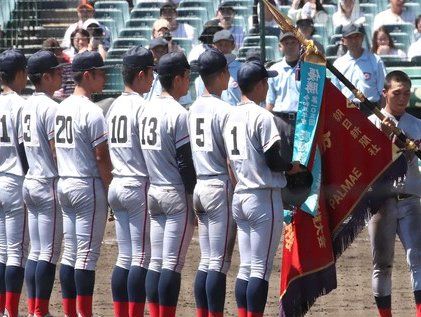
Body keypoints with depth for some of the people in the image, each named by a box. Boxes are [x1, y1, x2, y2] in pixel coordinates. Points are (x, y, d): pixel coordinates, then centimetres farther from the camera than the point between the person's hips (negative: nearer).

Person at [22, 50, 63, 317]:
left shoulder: (29, 105, 11)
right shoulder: (51, 108, -15)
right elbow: (57, 152, -17)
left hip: (30, 182, 9)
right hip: (50, 185, -9)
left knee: (36, 251, 10)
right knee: (50, 253, -4)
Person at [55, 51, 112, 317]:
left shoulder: (62, 108, 10)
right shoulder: (92, 112, -15)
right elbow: (101, 157, -15)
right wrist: (110, 190, -8)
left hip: (64, 185, 8)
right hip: (88, 185, -8)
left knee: (70, 252, 11)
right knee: (87, 253, -4)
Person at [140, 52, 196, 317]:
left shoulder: (148, 109, 9)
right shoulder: (178, 114, -14)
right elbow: (185, 162, -15)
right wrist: (193, 198, -9)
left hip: (153, 192, 8)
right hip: (177, 195, -8)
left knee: (156, 261, 9)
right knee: (173, 263, -5)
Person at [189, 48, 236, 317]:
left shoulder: (194, 109, 10)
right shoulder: (223, 110, -13)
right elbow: (230, 157, -14)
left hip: (199, 186, 8)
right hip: (220, 187, -8)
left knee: (206, 261, 12)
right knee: (219, 263, -5)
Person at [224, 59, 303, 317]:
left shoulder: (232, 116, 11)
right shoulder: (262, 116, -14)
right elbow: (272, 160, -16)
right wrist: (292, 167, 4)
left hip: (240, 196, 8)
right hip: (264, 197, -8)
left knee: (246, 267, 10)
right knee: (261, 268, -5)